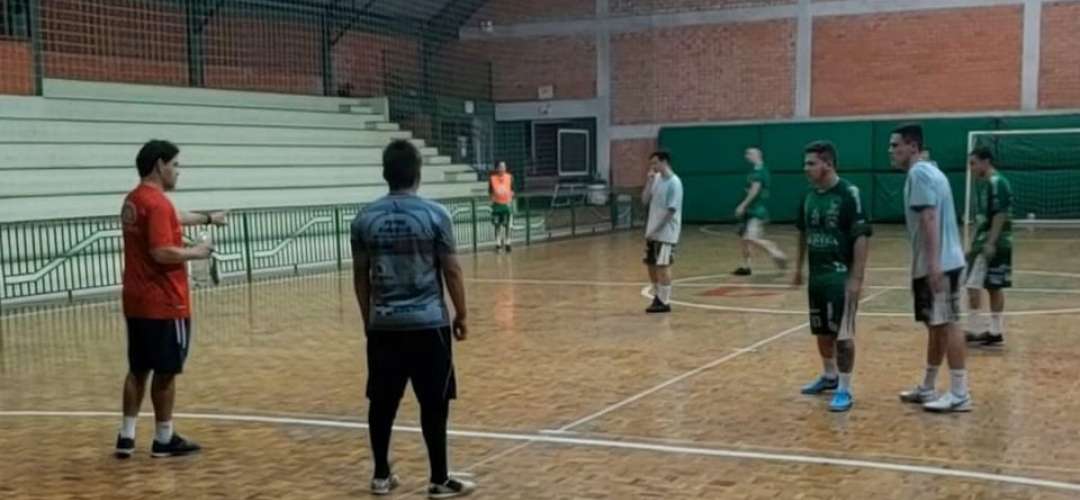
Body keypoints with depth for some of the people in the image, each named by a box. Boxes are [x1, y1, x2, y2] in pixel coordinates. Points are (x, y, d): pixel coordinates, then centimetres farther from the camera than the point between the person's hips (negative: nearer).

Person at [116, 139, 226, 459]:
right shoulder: (157, 202, -18)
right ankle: (164, 439, 11)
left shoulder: (134, 200, 13)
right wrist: (196, 252, -11)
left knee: (138, 370, 13)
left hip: (137, 302, 9)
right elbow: (162, 253, -26)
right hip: (164, 303, -9)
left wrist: (207, 218, 39)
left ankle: (126, 436, 15)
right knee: (166, 372, 2)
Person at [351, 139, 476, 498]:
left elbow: (360, 276, 8)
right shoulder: (434, 214, -8)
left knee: (382, 402, 12)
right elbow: (452, 271, -5)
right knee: (434, 403, 3)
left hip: (384, 324, 4)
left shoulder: (365, 218, 1)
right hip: (428, 322, -3)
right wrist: (461, 314, 7)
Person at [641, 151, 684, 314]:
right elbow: (645, 200, 6)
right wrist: (649, 181, -7)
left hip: (666, 232, -8)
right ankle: (658, 297, 24)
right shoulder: (656, 179, 8)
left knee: (662, 266, -6)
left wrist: (655, 230, -17)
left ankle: (664, 302, 2)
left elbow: (671, 210, -18)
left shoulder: (674, 182, -15)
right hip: (652, 232, 8)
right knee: (651, 265, 12)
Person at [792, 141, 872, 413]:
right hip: (817, 276, 7)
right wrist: (799, 267, 21)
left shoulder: (848, 194, -15)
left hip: (841, 276, -7)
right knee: (821, 331, 17)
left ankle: (845, 390, 4)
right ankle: (829, 376, 36)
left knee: (843, 333, -4)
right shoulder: (809, 196, 6)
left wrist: (857, 279, -20)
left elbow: (862, 237, -17)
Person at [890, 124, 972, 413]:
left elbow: (930, 218, -21)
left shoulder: (919, 173, -12)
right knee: (936, 326, 14)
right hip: (934, 264, 10)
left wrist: (933, 263, -27)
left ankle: (959, 395, -5)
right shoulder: (927, 172, 20)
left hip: (939, 265, -10)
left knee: (946, 325, -8)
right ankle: (927, 389, 23)